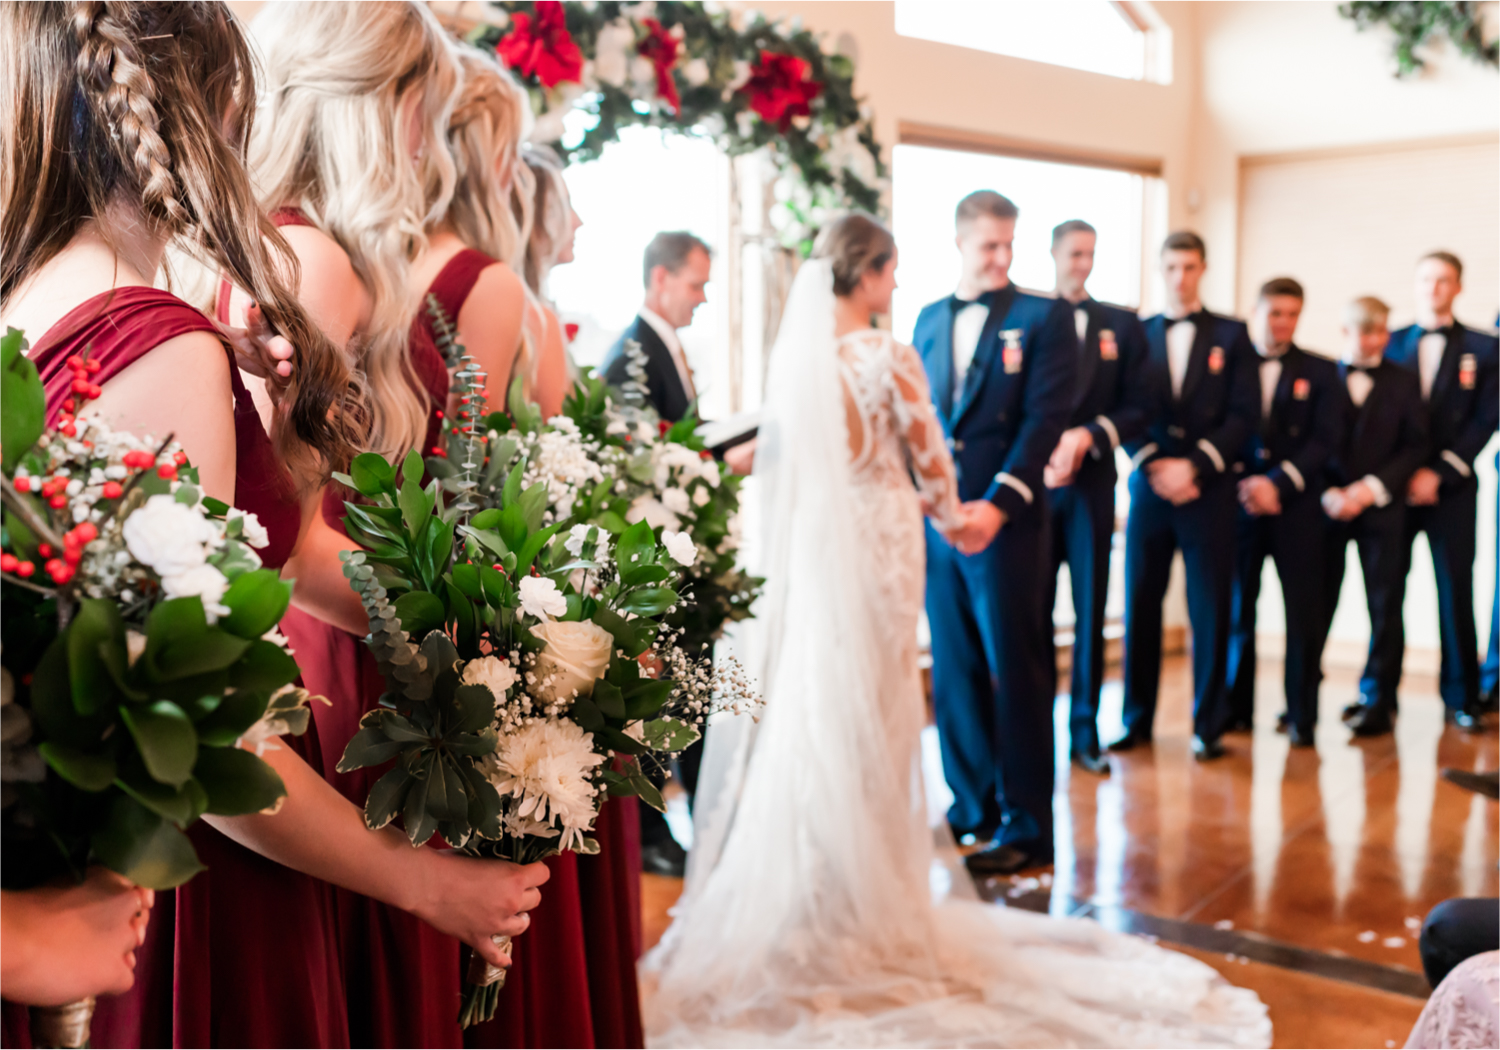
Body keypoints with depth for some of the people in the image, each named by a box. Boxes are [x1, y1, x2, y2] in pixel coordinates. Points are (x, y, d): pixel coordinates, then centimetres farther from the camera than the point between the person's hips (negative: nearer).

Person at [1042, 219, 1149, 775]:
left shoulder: (1122, 324, 9)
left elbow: (1137, 408, 5)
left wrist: (1088, 436, -11)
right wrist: (1040, 457, -12)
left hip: (1093, 483, 1)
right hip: (1034, 482, -1)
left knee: (1091, 610, 3)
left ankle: (1085, 729, 12)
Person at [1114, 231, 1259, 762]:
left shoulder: (1232, 335, 7)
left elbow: (1243, 415, -1)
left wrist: (1193, 465, -11)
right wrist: (1153, 467, -9)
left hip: (1209, 491, -1)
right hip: (1149, 485, 1)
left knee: (1210, 610, 1)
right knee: (1140, 605, 3)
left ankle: (1209, 724, 10)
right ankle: (1137, 719, 14)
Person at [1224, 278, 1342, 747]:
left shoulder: (1320, 372, 8)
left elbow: (1326, 440, -1)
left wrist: (1278, 482, -12)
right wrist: (1244, 484, -9)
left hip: (1298, 507, 0)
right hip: (1238, 504, 0)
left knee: (1304, 615, -2)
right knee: (1236, 610, 3)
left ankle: (1302, 716, 6)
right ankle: (1236, 709, 13)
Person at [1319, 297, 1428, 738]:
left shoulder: (1402, 383, 8)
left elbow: (1414, 446, 3)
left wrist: (1372, 487, -10)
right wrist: (1328, 493, -11)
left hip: (1383, 507, 1)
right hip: (1328, 505, -1)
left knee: (1385, 605, 1)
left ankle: (1378, 700, 10)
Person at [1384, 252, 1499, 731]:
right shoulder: (1391, 344, 10)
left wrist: (1439, 473, -10)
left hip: (1451, 488, -1)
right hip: (1394, 486, 1)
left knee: (1456, 592, 0)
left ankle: (1461, 696, 10)